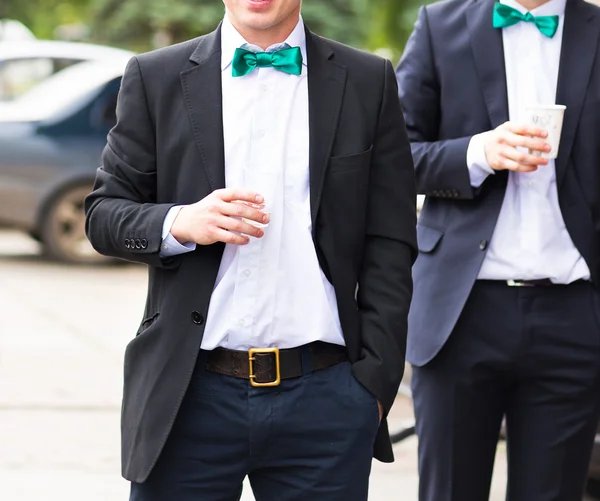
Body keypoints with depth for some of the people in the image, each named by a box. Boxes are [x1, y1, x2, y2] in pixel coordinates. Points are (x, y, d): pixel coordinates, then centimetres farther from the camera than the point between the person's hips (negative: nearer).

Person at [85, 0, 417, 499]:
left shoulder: (370, 82, 7)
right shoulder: (156, 78, 7)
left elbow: (389, 247, 6)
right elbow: (104, 214, 8)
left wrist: (375, 380, -1)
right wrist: (179, 223, -12)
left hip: (325, 398, 0)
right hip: (189, 396, 0)